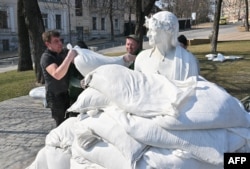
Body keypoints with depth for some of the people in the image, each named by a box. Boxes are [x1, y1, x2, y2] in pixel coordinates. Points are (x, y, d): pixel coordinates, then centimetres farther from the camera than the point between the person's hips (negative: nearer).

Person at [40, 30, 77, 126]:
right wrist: (69, 58, -34)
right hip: (56, 96, -7)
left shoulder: (64, 52, 4)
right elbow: (57, 74, -33)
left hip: (68, 93, 7)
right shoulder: (46, 57, -16)